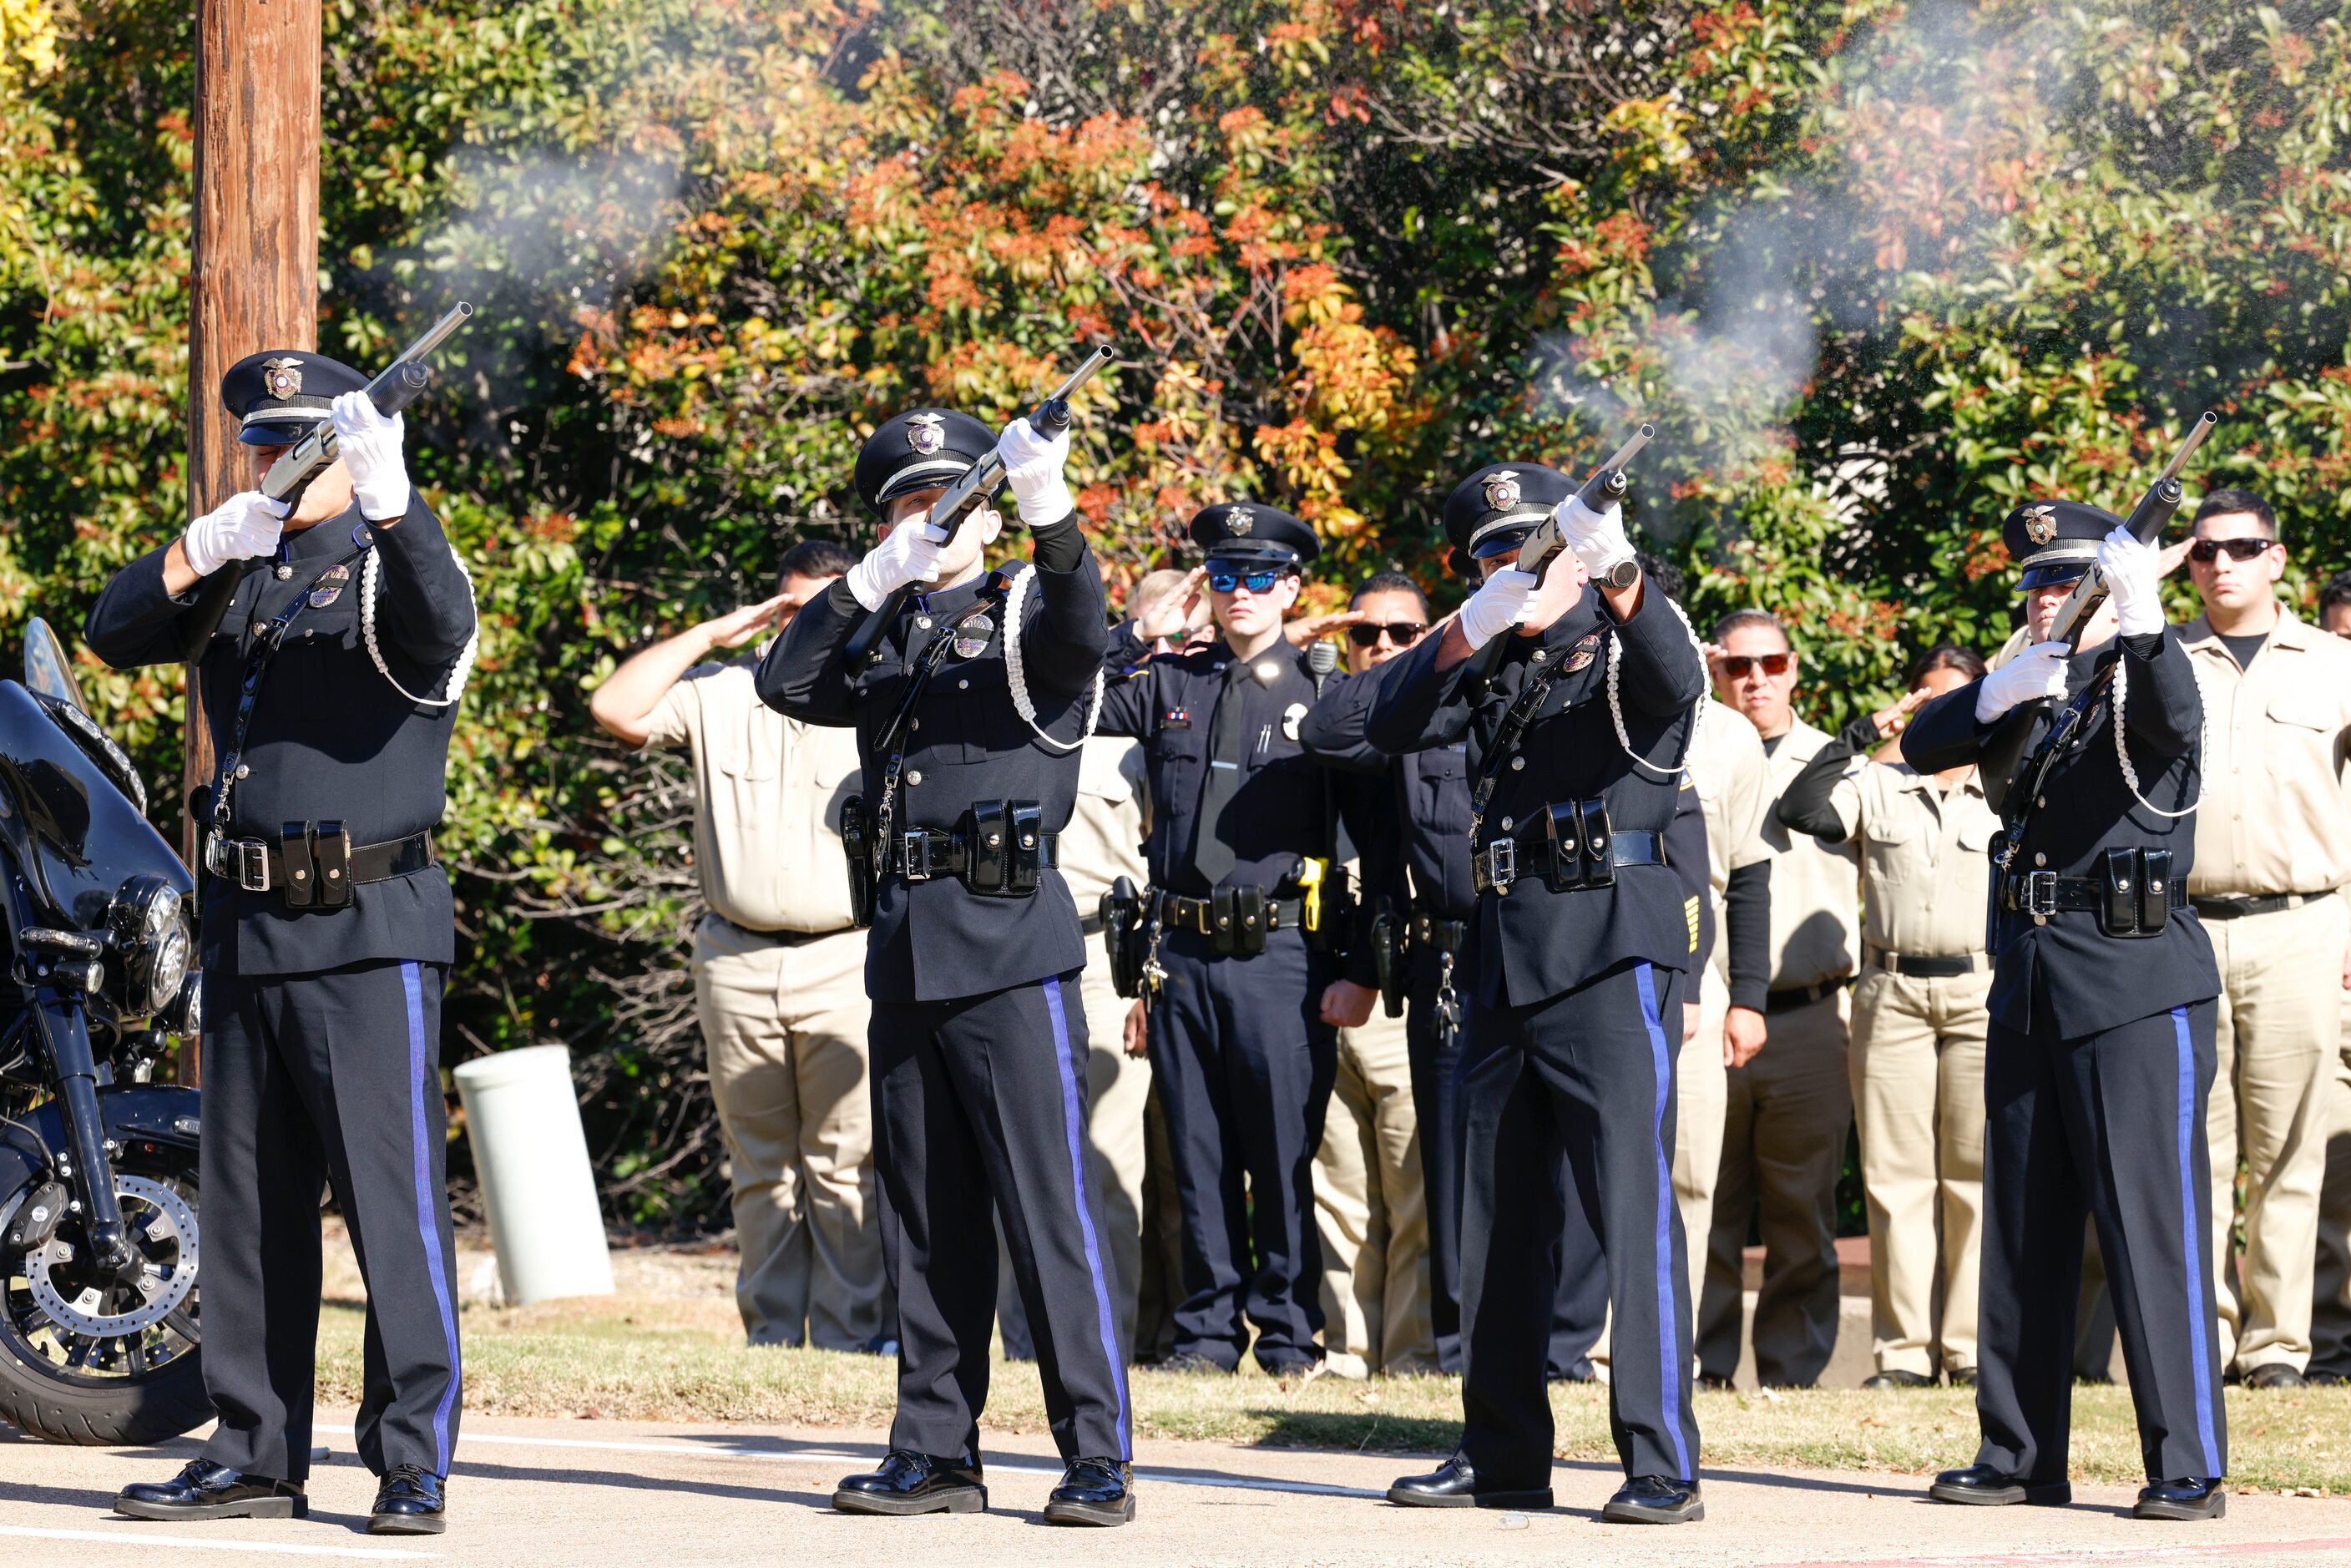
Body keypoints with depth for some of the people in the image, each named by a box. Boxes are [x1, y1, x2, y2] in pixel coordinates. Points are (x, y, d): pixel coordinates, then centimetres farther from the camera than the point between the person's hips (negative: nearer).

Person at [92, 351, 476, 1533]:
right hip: (245, 927, 6)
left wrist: (391, 505, -42)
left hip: (368, 933, -6)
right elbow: (115, 632, 1)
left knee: (392, 1196, -9)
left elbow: (439, 626, -24)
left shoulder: (389, 560, -1)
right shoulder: (231, 570, 15)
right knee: (247, 1203, 10)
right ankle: (256, 1457, 17)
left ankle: (413, 1464, -6)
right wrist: (204, 550, -17)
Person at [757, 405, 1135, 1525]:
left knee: (1046, 1204, -8)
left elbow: (1077, 626, -21)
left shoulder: (1025, 616, 2)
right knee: (925, 1216, 9)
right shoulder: (882, 637, 18)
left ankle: (1098, 1460, -7)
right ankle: (935, 1452, 15)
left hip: (1010, 947, -6)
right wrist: (871, 581, -9)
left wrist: (1048, 509, -38)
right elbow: (785, 683, 3)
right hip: (902, 952, 6)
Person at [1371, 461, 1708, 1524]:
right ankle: (1503, 1457, 17)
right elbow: (1393, 727, 2)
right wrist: (1469, 629, -15)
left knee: (1632, 1198, -11)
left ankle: (1663, 1467, -11)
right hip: (1506, 957, 7)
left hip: (1610, 948, -7)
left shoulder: (1622, 649, 2)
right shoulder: (1493, 673, 18)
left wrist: (1617, 571, -40)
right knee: (1496, 1214, 9)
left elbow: (1677, 678, -22)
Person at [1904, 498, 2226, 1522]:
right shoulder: (2029, 694, 16)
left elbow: (2174, 713, -26)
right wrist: (1997, 694, -13)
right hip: (2030, 987, 7)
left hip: (2137, 990, -7)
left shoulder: (2140, 687, -3)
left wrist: (2142, 621, -46)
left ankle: (2188, 1467, -7)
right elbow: (1923, 745, 6)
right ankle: (2019, 1455, 16)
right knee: (2022, 1229, 9)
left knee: (2153, 1225, -9)